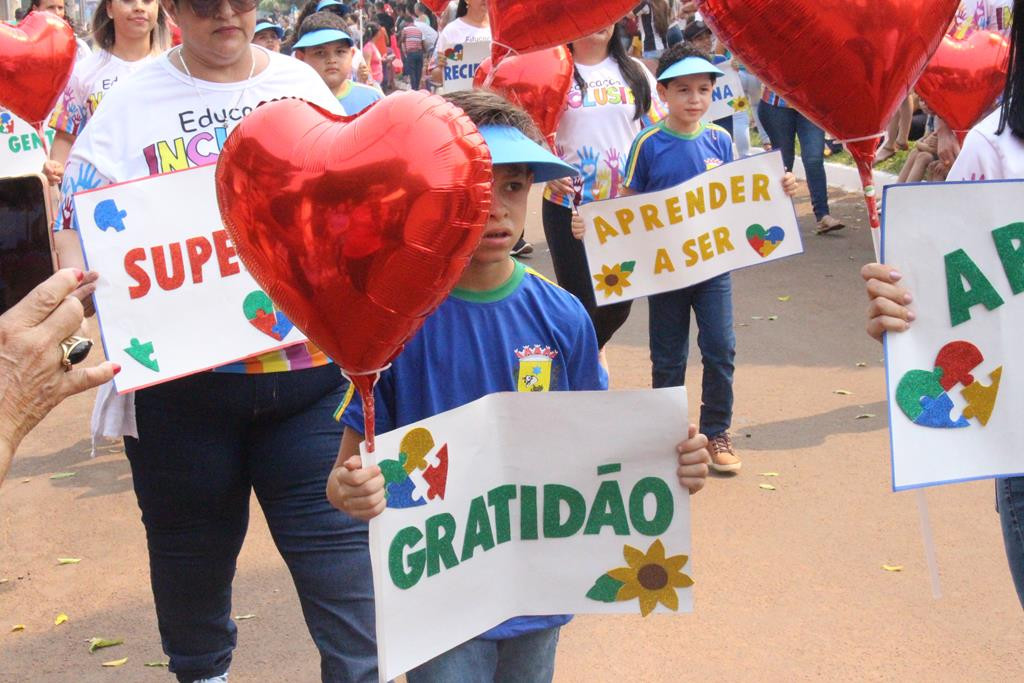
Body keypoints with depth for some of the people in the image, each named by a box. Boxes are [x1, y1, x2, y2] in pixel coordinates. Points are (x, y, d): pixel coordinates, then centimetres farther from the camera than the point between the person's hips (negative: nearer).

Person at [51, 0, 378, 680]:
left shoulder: (303, 83, 10)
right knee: (193, 545, 17)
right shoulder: (134, 101, 3)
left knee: (336, 535, -3)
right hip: (182, 377, 0)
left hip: (313, 365, 1)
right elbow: (76, 221, -1)